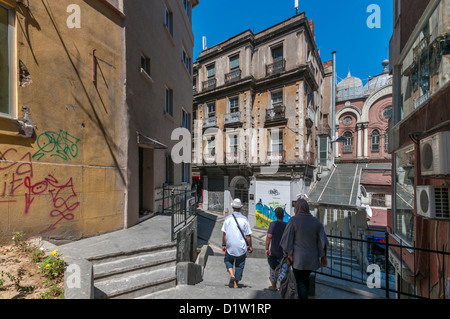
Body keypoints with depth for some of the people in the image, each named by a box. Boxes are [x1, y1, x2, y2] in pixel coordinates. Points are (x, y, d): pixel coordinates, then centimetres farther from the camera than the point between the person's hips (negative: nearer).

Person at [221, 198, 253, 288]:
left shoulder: (228, 218, -6)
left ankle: (232, 275, 1)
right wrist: (250, 246, 6)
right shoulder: (244, 219, -8)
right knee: (239, 265, 16)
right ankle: (236, 284, 22)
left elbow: (224, 233, -4)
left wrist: (224, 245, 6)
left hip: (230, 247, 0)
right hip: (241, 247, 0)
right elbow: (248, 235, -5)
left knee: (228, 261, 22)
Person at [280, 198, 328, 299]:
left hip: (298, 258, -5)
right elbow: (322, 241, 1)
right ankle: (305, 296, 40)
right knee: (306, 278, 25)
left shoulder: (293, 220, -13)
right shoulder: (316, 222, -1)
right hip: (312, 258, 5)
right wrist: (323, 256, 11)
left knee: (300, 282, 7)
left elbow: (287, 239, -14)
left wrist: (289, 255, -6)